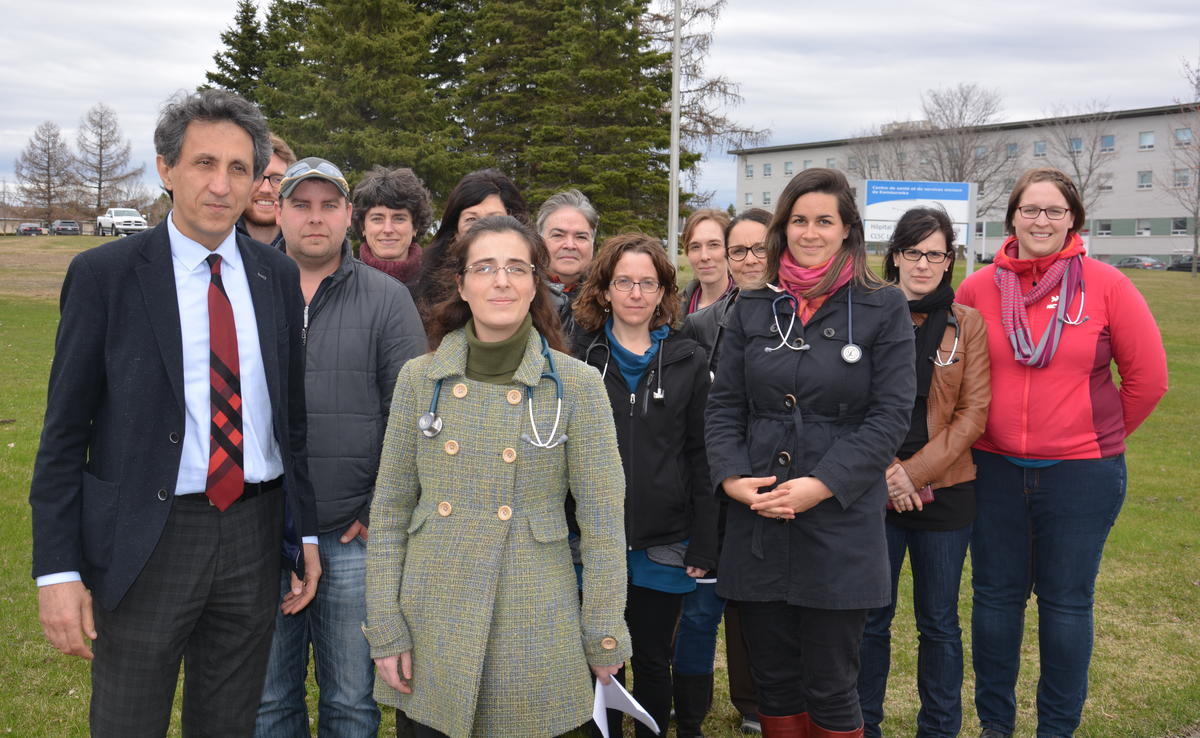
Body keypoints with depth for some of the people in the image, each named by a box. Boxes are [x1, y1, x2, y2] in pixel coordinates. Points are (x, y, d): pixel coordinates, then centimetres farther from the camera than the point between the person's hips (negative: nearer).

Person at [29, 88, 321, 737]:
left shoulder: (280, 278, 4)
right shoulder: (104, 275, -6)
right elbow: (64, 433, -5)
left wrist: (308, 532, 7)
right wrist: (58, 570, -10)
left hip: (253, 534, 3)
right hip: (146, 541, -3)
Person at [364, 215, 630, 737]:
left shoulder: (577, 385, -6)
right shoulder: (419, 377, 0)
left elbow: (603, 521, -3)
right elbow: (389, 511, 4)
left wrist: (605, 638, -3)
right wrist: (386, 628, 0)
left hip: (535, 630, -1)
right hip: (434, 629, 2)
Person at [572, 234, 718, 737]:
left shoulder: (688, 361, 3)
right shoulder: (579, 356, 2)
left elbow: (702, 456, 2)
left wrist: (704, 544, -3)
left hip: (665, 544, 0)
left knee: (653, 660, 12)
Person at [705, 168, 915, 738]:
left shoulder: (882, 308, 0)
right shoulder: (753, 309, 10)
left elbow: (891, 414, -7)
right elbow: (723, 406, 8)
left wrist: (823, 485, -15)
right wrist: (732, 476, -8)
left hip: (841, 526, -3)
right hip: (757, 525, 3)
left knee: (830, 688, 6)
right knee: (773, 680, 13)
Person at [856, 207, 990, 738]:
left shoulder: (967, 325, 1)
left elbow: (973, 412, -3)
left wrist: (915, 471, -12)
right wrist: (883, 471, -12)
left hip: (944, 491, 0)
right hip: (871, 491, 0)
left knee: (939, 620, 12)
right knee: (870, 616, 10)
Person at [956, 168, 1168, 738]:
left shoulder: (1106, 285, -5)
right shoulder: (978, 288, -1)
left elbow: (1147, 376, 1)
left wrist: (1098, 436, 7)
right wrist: (996, 426, 9)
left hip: (1081, 473, -2)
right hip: (995, 471, 2)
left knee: (1066, 602, 9)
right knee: (996, 595, 11)